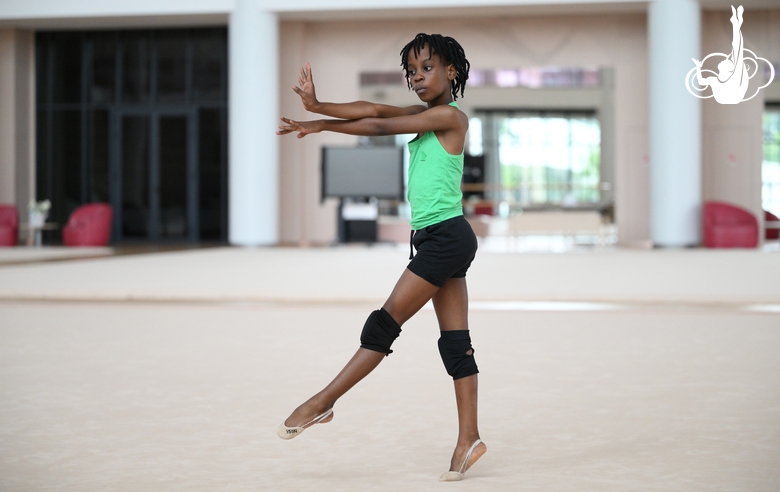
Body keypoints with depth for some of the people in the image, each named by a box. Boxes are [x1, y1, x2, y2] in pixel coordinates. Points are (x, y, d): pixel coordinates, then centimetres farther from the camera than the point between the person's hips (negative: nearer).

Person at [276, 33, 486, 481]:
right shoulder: (426, 115, 16)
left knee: (384, 323, -5)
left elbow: (380, 126, -9)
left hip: (447, 237, -9)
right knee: (456, 341, 6)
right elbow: (374, 110, 5)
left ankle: (323, 403, 0)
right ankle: (469, 438, 6)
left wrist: (319, 125, -2)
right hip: (438, 241, 9)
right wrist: (318, 106, -7)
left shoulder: (450, 116, -9)